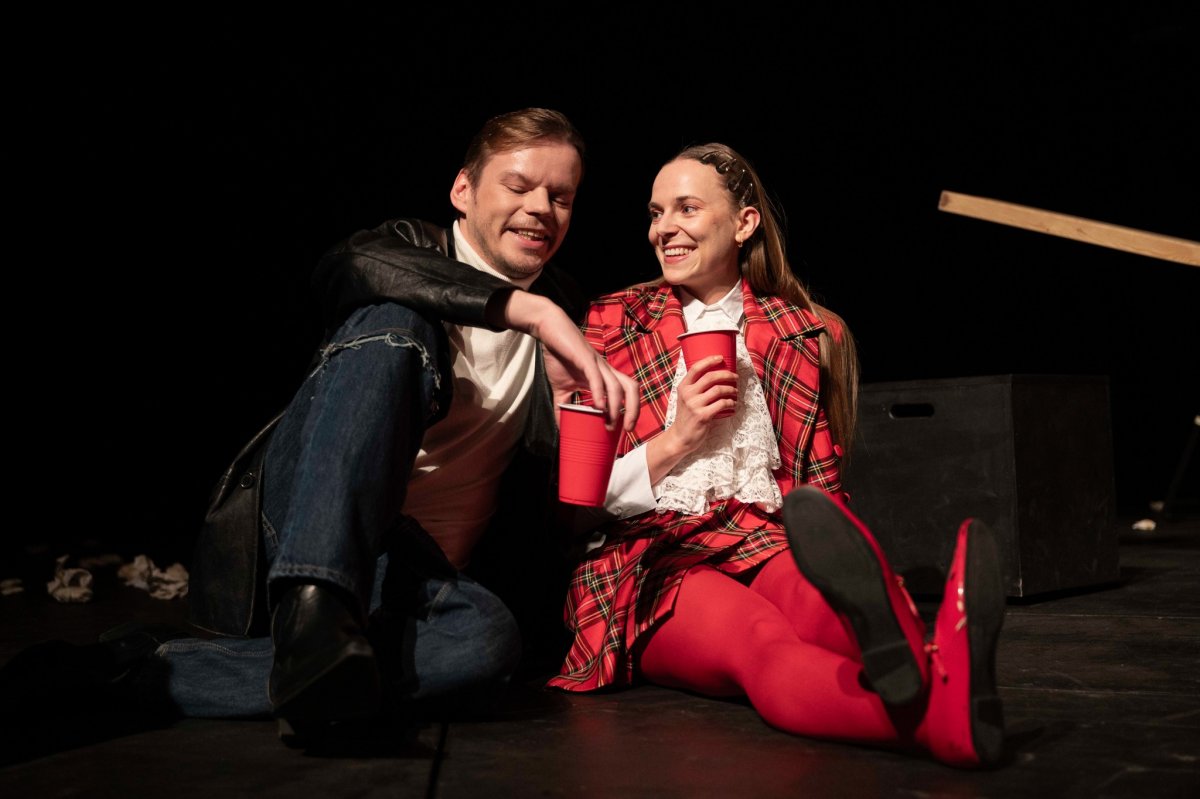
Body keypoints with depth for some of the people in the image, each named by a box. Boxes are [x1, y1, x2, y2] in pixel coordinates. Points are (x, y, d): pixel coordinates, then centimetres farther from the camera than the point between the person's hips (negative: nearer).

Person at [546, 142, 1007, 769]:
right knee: (756, 635, -39)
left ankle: (933, 677, -72)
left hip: (766, 543, 2)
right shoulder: (613, 325, 13)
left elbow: (822, 483, 18)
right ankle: (935, 711, -70)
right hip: (649, 558, -2)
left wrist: (839, 549, -4)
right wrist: (676, 440, -4)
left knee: (822, 606, -38)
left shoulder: (803, 334, 17)